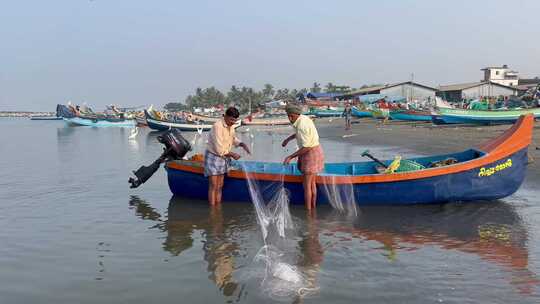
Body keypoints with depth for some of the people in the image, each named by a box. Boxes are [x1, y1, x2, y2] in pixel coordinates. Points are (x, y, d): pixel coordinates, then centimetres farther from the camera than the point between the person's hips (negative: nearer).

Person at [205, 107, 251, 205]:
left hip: (223, 158, 8)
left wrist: (242, 144, 2)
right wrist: (232, 154, -14)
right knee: (213, 186, -6)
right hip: (213, 157, -7)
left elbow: (233, 139, 20)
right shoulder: (217, 126, -24)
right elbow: (219, 150, -24)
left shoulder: (231, 126, 1)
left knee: (219, 186, 9)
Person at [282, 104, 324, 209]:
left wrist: (290, 157, -23)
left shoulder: (302, 125, -26)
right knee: (312, 183, 17)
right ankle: (313, 207, 26)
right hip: (312, 151, 10)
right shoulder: (302, 118, 4)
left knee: (306, 185, -1)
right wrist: (288, 139, 20)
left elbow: (306, 147, -27)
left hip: (311, 153, -10)